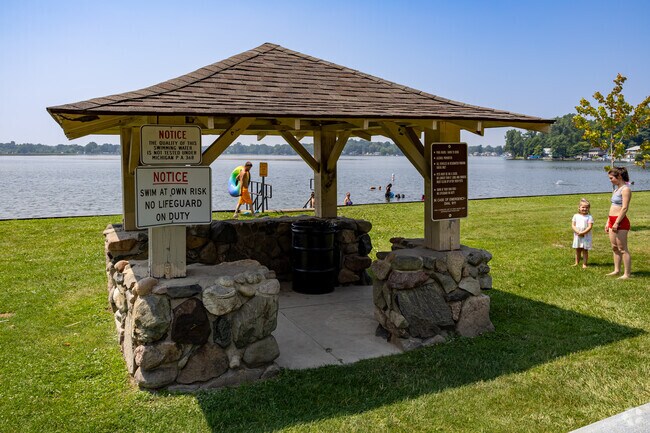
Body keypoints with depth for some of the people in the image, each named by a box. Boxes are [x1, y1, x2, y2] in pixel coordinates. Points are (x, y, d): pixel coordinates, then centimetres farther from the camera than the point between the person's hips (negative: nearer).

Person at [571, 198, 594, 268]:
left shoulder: (589, 217, -5)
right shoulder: (576, 216, 4)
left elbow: (590, 227, -13)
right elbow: (573, 225, 0)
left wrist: (583, 232, -22)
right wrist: (578, 232, -15)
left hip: (586, 236, -3)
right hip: (577, 236, 3)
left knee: (585, 250, 2)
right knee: (577, 250, 12)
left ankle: (584, 264, 7)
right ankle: (577, 263, 23)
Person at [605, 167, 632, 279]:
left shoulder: (625, 189, -12)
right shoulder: (616, 189, 16)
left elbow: (624, 208, -19)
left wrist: (617, 223, -22)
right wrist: (608, 222, 18)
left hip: (620, 221, -9)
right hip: (613, 221, 9)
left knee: (622, 249, -5)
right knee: (614, 247, 15)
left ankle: (627, 274, 0)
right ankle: (617, 270, 25)